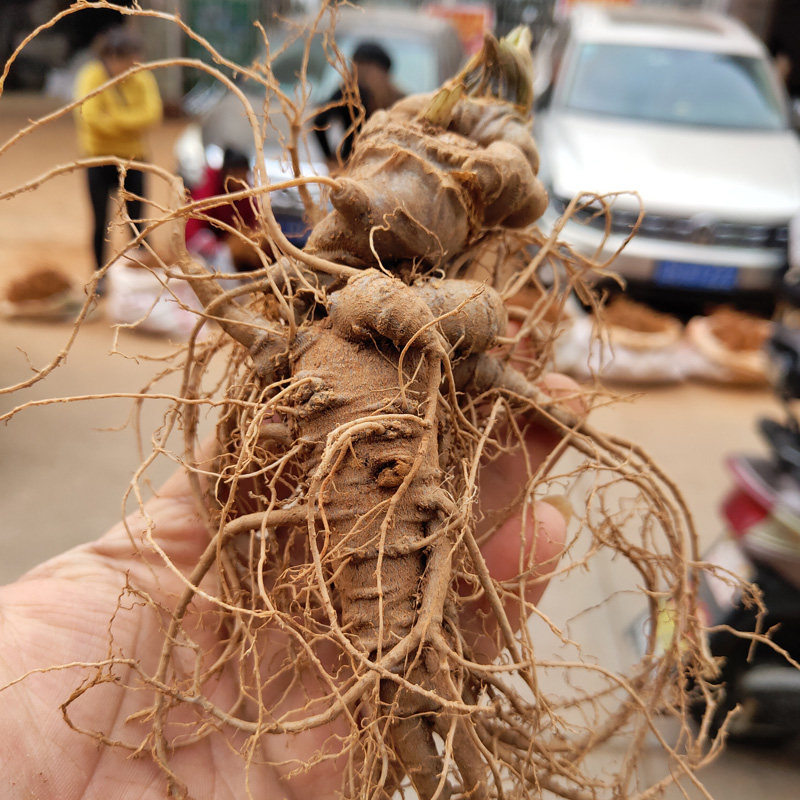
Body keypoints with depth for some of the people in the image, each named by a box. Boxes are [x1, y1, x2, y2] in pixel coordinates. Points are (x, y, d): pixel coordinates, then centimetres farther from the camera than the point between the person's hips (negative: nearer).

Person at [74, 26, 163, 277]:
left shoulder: (143, 79, 2)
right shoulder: (91, 77, -8)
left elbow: (152, 114, -11)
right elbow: (91, 117, -19)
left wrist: (115, 120, -21)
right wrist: (131, 123, -13)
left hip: (133, 157, 2)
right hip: (100, 159, -2)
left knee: (136, 218, 2)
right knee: (100, 220, 4)